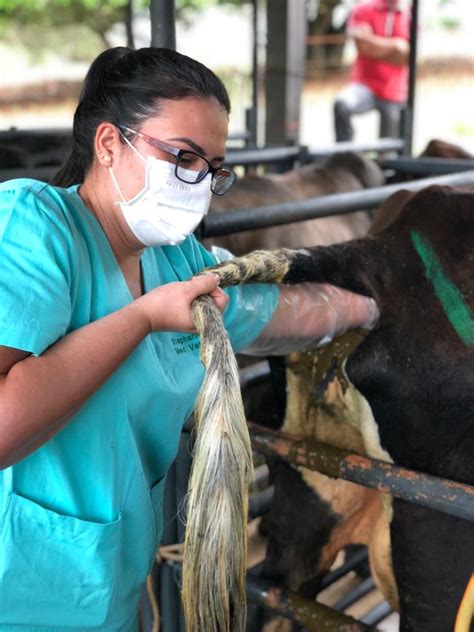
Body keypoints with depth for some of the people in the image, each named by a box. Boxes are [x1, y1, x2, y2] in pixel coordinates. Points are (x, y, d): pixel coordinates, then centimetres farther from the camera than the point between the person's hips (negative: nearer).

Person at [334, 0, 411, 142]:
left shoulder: (410, 16, 5)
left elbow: (406, 57, -5)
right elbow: (364, 47, -12)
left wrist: (375, 46, -7)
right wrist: (395, 44, -5)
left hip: (394, 94, 2)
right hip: (365, 84, -1)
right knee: (342, 104, -33)